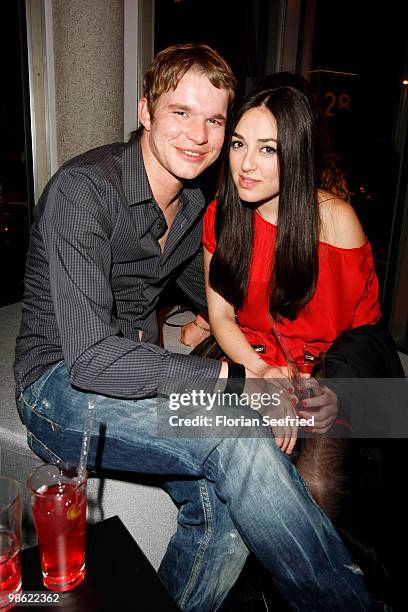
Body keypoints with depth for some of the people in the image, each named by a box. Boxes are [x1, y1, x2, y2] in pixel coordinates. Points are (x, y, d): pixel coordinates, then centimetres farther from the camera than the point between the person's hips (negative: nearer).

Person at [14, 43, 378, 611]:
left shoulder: (194, 206, 5)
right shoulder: (84, 189, -19)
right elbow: (91, 358, -28)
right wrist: (237, 378, -30)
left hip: (134, 375, 6)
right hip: (61, 388, -6)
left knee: (223, 511, -21)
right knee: (238, 438, -29)